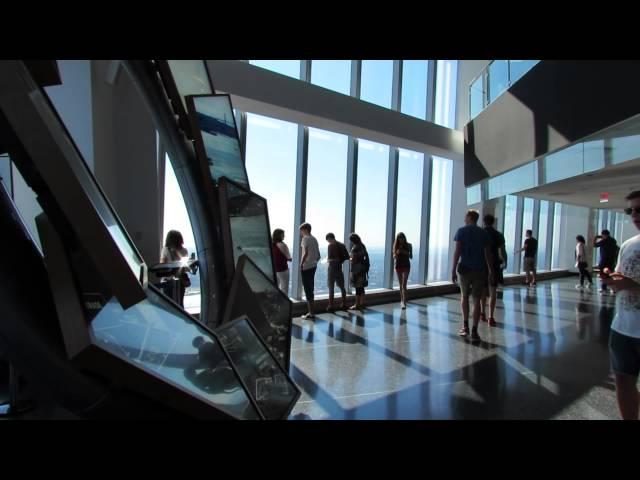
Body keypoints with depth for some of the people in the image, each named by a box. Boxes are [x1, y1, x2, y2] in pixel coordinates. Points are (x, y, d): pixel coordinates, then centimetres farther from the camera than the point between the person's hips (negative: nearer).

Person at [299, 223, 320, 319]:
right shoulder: (314, 239, 15)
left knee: (307, 289, -3)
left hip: (306, 267, -8)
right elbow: (318, 256, 15)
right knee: (310, 288, 14)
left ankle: (311, 313, 1)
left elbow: (306, 253, -22)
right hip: (313, 266, 8)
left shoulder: (305, 238, -9)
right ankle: (311, 312, 22)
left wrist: (301, 264, -14)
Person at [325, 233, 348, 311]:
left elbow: (330, 258, -19)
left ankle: (331, 306, 2)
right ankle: (344, 304, 21)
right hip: (339, 268, 6)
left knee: (331, 287, 0)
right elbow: (347, 257, 7)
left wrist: (328, 259, 2)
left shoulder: (330, 246, -12)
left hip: (332, 268, -6)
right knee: (342, 286, 14)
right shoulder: (342, 245, 7)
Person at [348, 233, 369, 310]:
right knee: (361, 287, 13)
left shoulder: (355, 247, -16)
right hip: (363, 268, 9)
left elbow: (354, 260, -20)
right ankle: (362, 304, 21)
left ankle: (357, 305, 4)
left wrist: (349, 258, -3)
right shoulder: (362, 246, 11)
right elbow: (366, 256, 13)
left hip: (357, 269, -9)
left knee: (358, 288, -3)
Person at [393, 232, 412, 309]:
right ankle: (402, 300, 23)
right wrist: (397, 253, -18)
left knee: (404, 284, -11)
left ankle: (404, 302, -13)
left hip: (406, 266, -2)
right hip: (398, 266, 2)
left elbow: (411, 257, 0)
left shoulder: (408, 245, -3)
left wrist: (406, 252, -18)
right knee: (401, 284, 11)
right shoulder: (396, 246, 0)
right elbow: (394, 257, 3)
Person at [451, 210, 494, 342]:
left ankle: (465, 326, 17)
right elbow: (488, 254, 5)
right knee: (476, 300, 5)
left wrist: (453, 269, -7)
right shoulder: (484, 233, 6)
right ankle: (474, 331, 5)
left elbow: (457, 251, -10)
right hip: (479, 270, 2)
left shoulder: (462, 231, -3)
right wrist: (491, 272, 11)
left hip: (465, 268, -1)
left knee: (464, 296, 17)